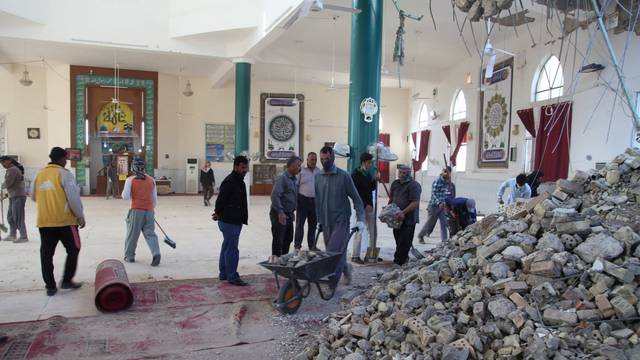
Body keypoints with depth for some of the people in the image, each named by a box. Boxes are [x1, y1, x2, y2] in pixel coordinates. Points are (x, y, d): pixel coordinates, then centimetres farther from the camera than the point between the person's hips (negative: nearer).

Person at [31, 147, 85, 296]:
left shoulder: (39, 175, 9)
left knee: (46, 253, 9)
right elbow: (73, 198, -12)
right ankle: (67, 280, 9)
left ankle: (50, 286, 13)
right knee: (73, 249, 10)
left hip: (44, 221, 5)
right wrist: (80, 216, -3)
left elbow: (33, 197, 18)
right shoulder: (64, 174, -8)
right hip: (64, 220, -5)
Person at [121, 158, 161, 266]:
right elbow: (155, 198, 11)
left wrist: (124, 192, 16)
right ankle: (156, 253, -13)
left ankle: (129, 255, 21)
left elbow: (126, 196, -7)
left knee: (132, 233, 10)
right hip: (149, 211, 3)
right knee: (150, 233, 4)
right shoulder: (151, 180, 8)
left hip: (136, 210, -3)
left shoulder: (130, 180, -4)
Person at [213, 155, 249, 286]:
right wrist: (218, 213, -1)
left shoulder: (240, 181, 15)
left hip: (236, 221, 10)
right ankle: (232, 277, -1)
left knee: (227, 247, 16)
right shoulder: (229, 182, -17)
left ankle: (224, 274, 26)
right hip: (229, 221, -10)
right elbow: (221, 200, -17)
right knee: (232, 249, -6)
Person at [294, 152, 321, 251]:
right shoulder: (301, 171, -1)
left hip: (315, 201, 4)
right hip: (303, 200, -4)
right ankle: (297, 245, 5)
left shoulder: (319, 171, 8)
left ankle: (312, 245, 23)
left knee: (313, 224, 12)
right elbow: (296, 186, -1)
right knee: (300, 224, -1)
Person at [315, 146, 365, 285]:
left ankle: (332, 282, -5)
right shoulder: (318, 177, 7)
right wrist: (319, 220, 15)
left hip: (341, 221, -5)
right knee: (338, 252, 12)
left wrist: (360, 219, -12)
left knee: (334, 252, -14)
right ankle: (346, 268, 37)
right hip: (326, 222, 5)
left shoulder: (343, 176, -7)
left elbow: (356, 198, -4)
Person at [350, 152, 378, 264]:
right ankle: (355, 256, 2)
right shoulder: (355, 175, -10)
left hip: (369, 206, 8)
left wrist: (375, 179, 1)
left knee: (373, 231, 10)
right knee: (359, 231, -5)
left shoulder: (368, 173, 13)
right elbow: (355, 193, -16)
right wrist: (365, 205, -17)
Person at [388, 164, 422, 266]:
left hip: (408, 219, -7)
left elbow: (415, 203, -19)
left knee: (404, 243, -5)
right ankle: (404, 258, 28)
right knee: (398, 240, 14)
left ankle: (399, 262, -1)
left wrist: (403, 212, -25)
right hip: (397, 218, 7)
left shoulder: (414, 185, -11)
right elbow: (391, 198, 25)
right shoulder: (395, 183, 13)